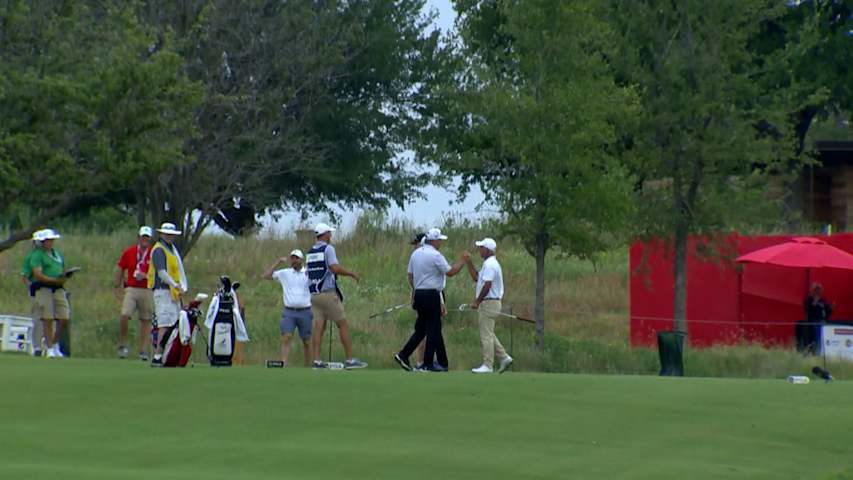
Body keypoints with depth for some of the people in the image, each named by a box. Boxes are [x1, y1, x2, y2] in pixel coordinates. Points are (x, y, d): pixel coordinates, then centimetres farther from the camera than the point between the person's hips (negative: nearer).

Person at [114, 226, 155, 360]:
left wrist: (146, 276, -12)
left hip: (147, 290, 0)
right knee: (124, 316, -16)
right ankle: (122, 345, 1)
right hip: (131, 289, 0)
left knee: (146, 320, 4)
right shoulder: (129, 252, 5)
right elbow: (120, 270, 13)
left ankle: (143, 350, 11)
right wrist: (118, 288, 10)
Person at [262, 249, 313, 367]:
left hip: (305, 312, 0)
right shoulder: (284, 273, 6)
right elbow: (266, 276, 1)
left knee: (307, 341, 9)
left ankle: (308, 369, 20)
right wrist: (278, 262, -6)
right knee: (286, 338, -16)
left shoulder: (309, 273, 3)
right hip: (289, 312, 0)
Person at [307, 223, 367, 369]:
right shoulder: (328, 249, -7)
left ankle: (317, 361, -7)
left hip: (314, 295, 7)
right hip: (328, 293, -7)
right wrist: (351, 273, -6)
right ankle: (350, 360, -2)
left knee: (318, 327, 2)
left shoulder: (310, 252, 14)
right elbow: (335, 268, -20)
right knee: (343, 325, 0)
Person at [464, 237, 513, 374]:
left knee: (486, 335, -7)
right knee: (488, 335, 15)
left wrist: (477, 302, -17)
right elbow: (476, 278, 22)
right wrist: (469, 263, 16)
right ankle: (504, 358, 13)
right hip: (489, 303, 10)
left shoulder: (489, 265, -16)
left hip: (488, 303, -10)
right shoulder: (489, 264, 17)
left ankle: (487, 365, -5)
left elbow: (487, 286, -22)